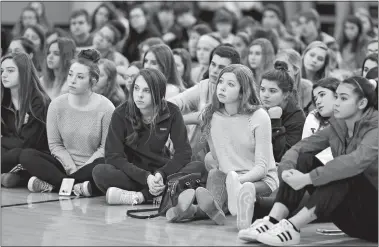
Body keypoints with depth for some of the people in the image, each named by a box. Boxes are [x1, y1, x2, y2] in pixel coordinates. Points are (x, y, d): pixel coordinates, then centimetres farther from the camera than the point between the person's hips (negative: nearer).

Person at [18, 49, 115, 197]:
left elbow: (105, 147, -8)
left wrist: (83, 169, -18)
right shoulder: (57, 105, 0)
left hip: (92, 165, -3)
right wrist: (70, 167, -13)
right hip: (64, 165, 3)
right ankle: (78, 186, -28)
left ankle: (52, 184, -25)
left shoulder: (106, 108, -8)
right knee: (26, 155, -20)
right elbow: (54, 144, 1)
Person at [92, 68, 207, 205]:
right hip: (132, 173, -2)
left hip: (159, 171, 2)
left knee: (198, 168, -26)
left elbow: (184, 152, -10)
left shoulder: (171, 113, -6)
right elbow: (114, 156, -17)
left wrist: (161, 174, -29)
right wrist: (145, 177, -30)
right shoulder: (121, 114, -10)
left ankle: (140, 196, -34)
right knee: (100, 172, -32)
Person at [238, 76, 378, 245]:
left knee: (345, 173, -34)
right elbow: (299, 148, -3)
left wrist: (307, 178, -38)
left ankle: (292, 228, -36)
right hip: (348, 214, 6)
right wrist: (286, 170, -26)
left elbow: (356, 161, -35)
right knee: (302, 159, -10)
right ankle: (272, 221, -25)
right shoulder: (337, 127, 5)